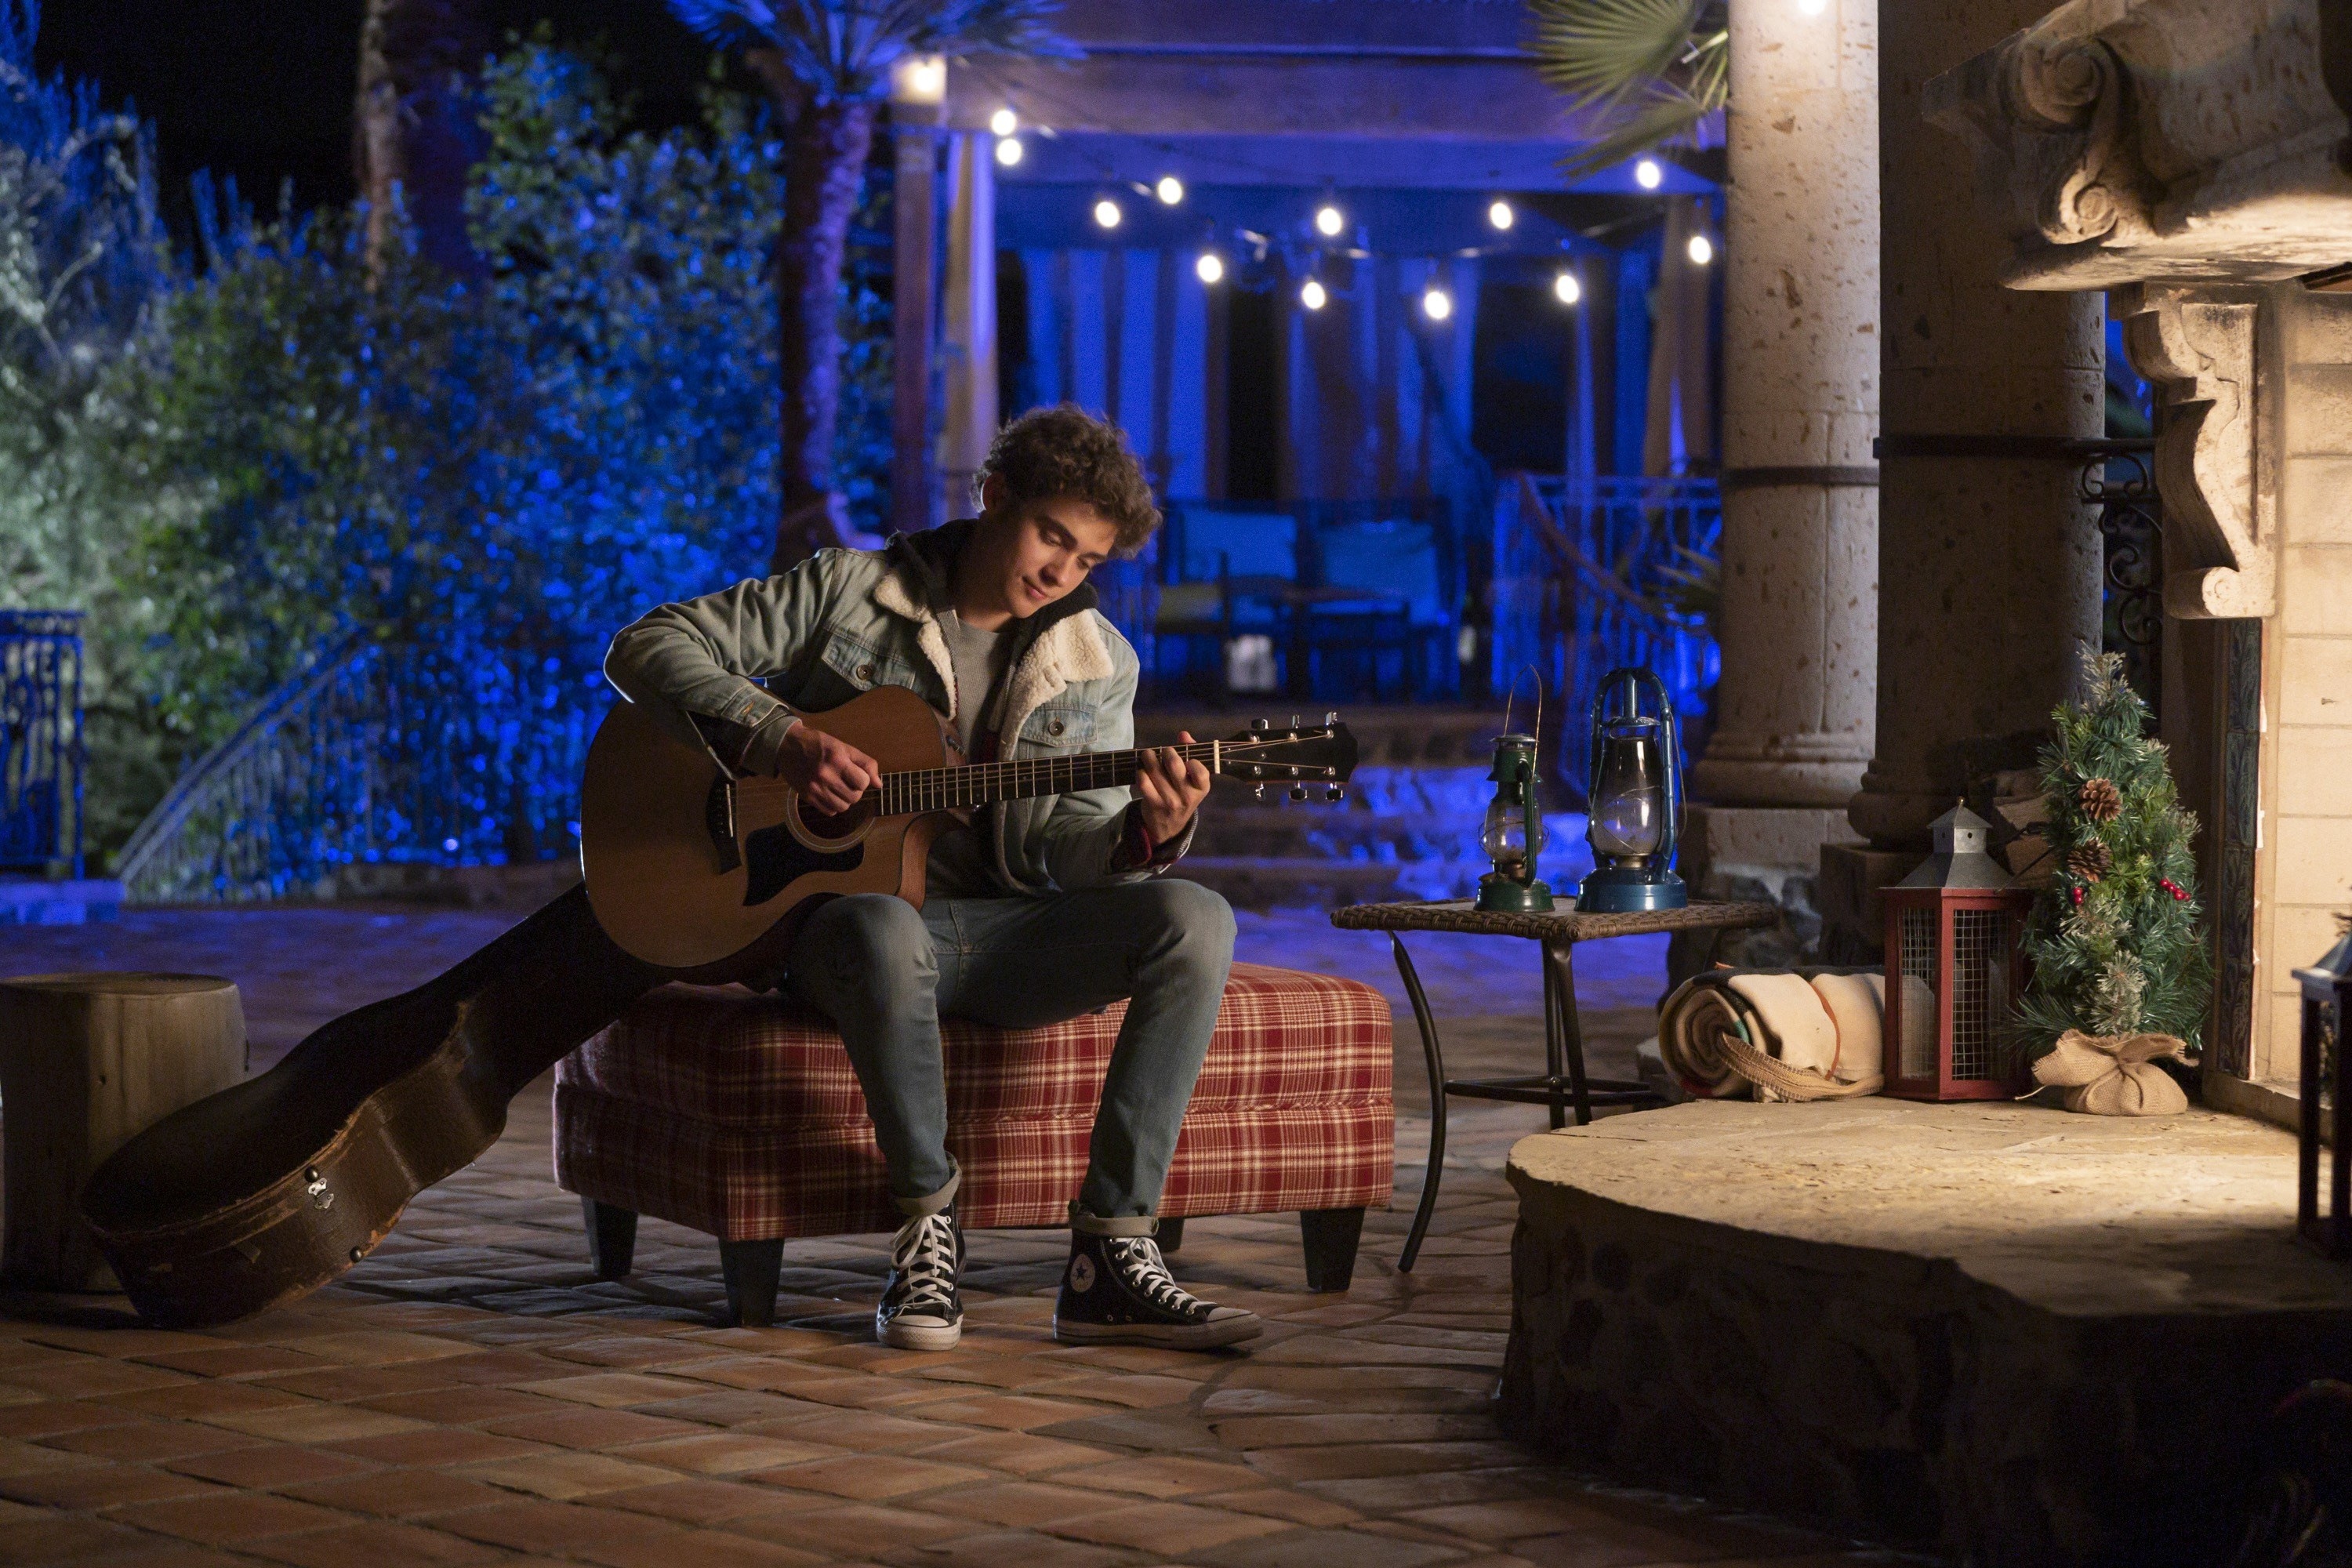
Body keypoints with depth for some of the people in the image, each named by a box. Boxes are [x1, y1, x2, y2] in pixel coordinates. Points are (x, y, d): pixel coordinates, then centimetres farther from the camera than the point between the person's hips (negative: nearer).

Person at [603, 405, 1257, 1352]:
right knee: (885, 932, -42)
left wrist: (1147, 835, -22)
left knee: (1196, 920, -23)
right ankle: (927, 1222, -21)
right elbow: (648, 646, -4)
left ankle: (1110, 1254, -26)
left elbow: (1057, 847, 1)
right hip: (838, 912, -4)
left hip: (996, 935, 4)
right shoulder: (851, 591, 0)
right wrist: (777, 740, -19)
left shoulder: (1095, 665, 9)